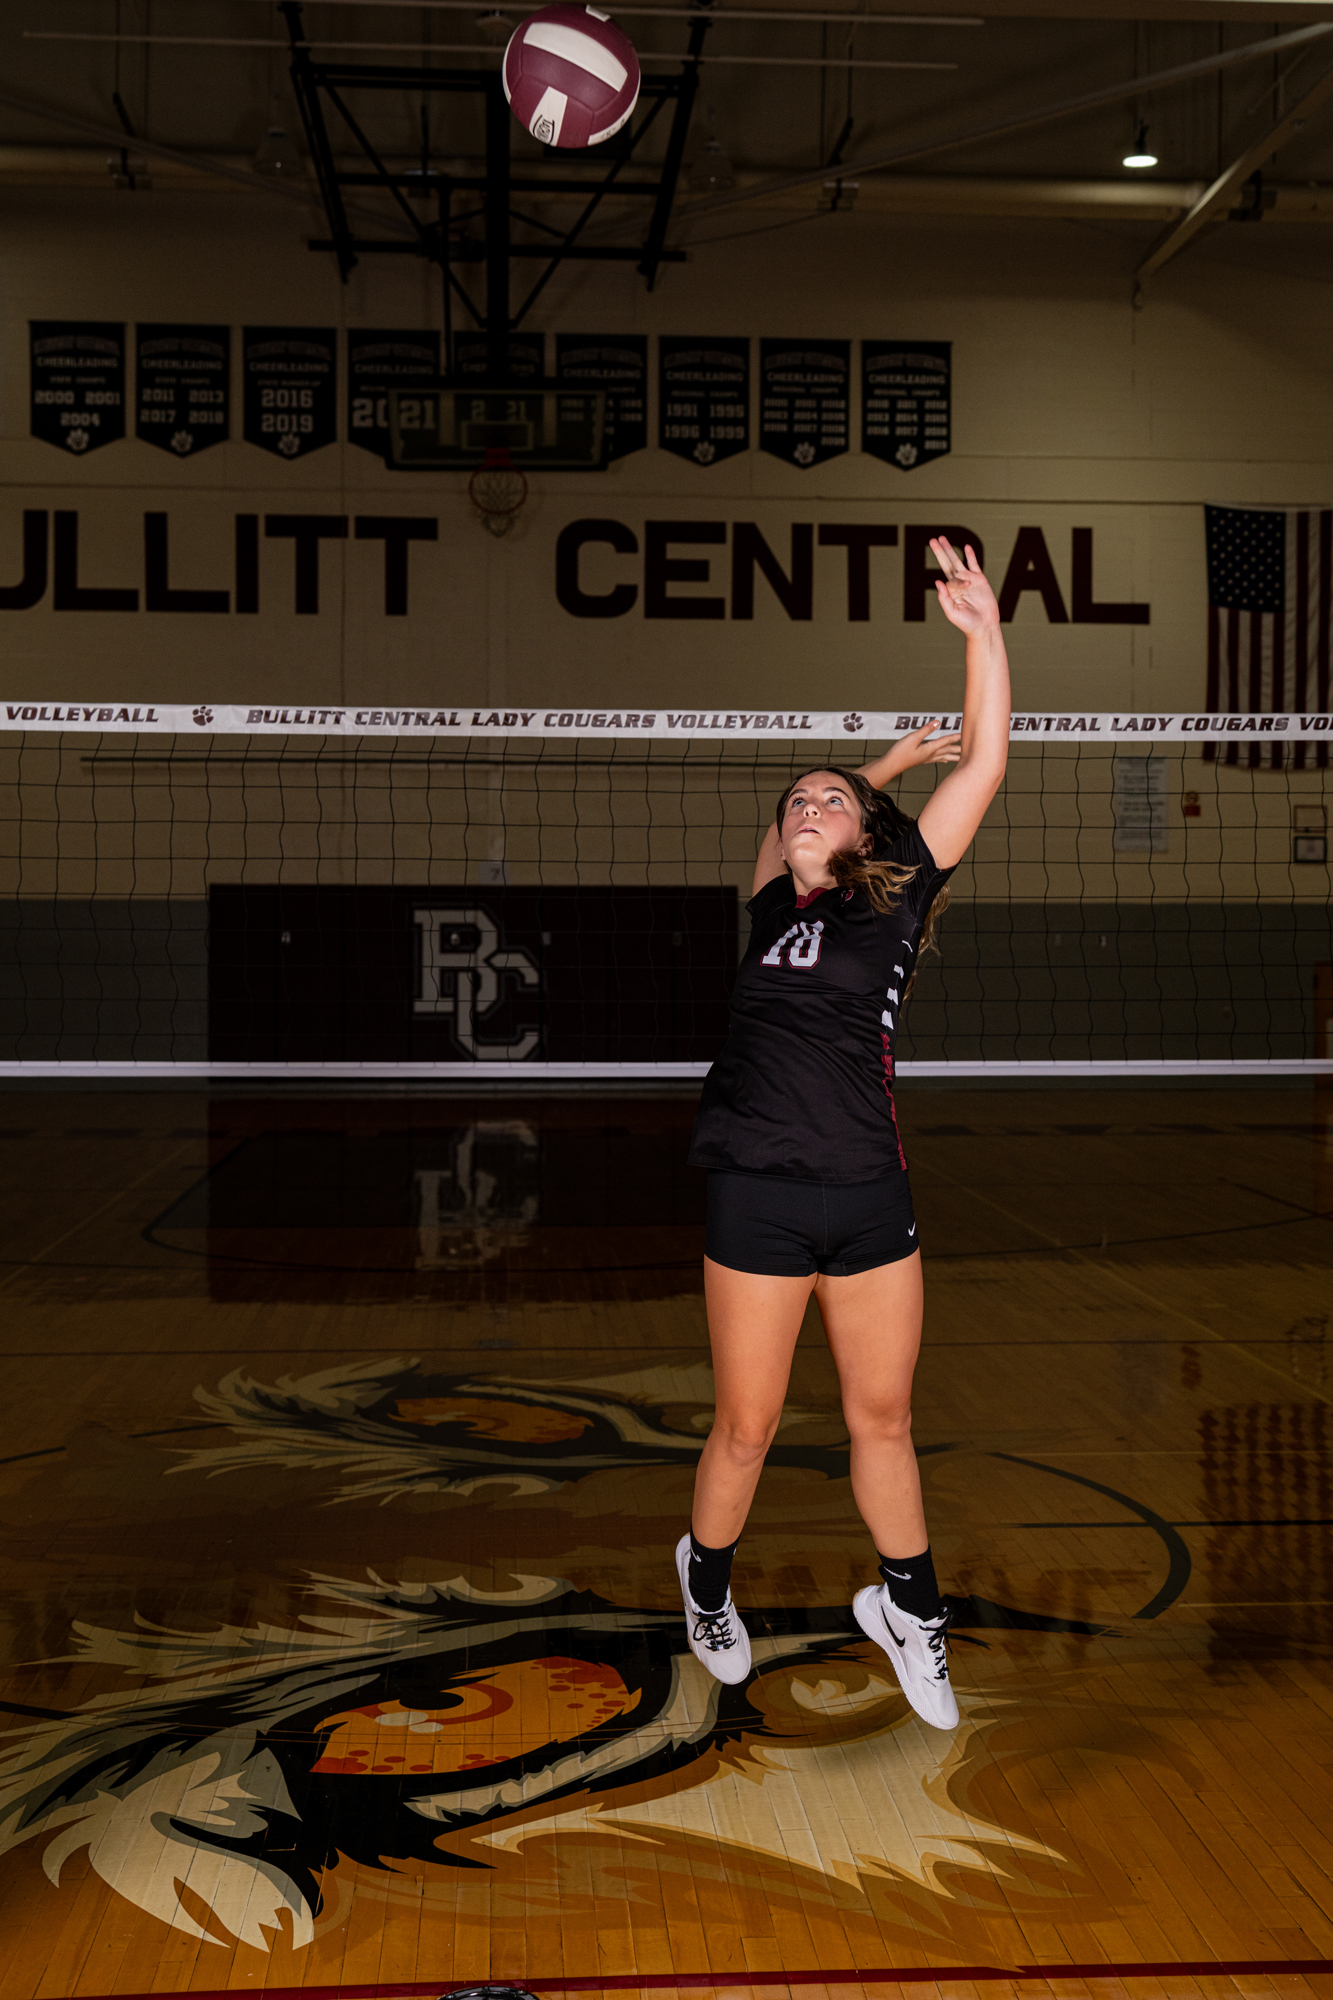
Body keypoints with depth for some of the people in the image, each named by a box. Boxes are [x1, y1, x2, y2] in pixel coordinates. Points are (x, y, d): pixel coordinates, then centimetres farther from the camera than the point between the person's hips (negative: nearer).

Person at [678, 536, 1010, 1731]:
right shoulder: (774, 902, 10)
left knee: (884, 1418, 10)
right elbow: (790, 823, 29)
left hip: (871, 1200, -1)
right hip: (758, 1196, 1)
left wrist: (984, 633, -4)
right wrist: (900, 747, 30)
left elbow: (984, 769, 1)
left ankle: (908, 1608, 29)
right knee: (747, 1428, 7)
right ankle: (707, 1582, 32)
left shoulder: (895, 896, 5)